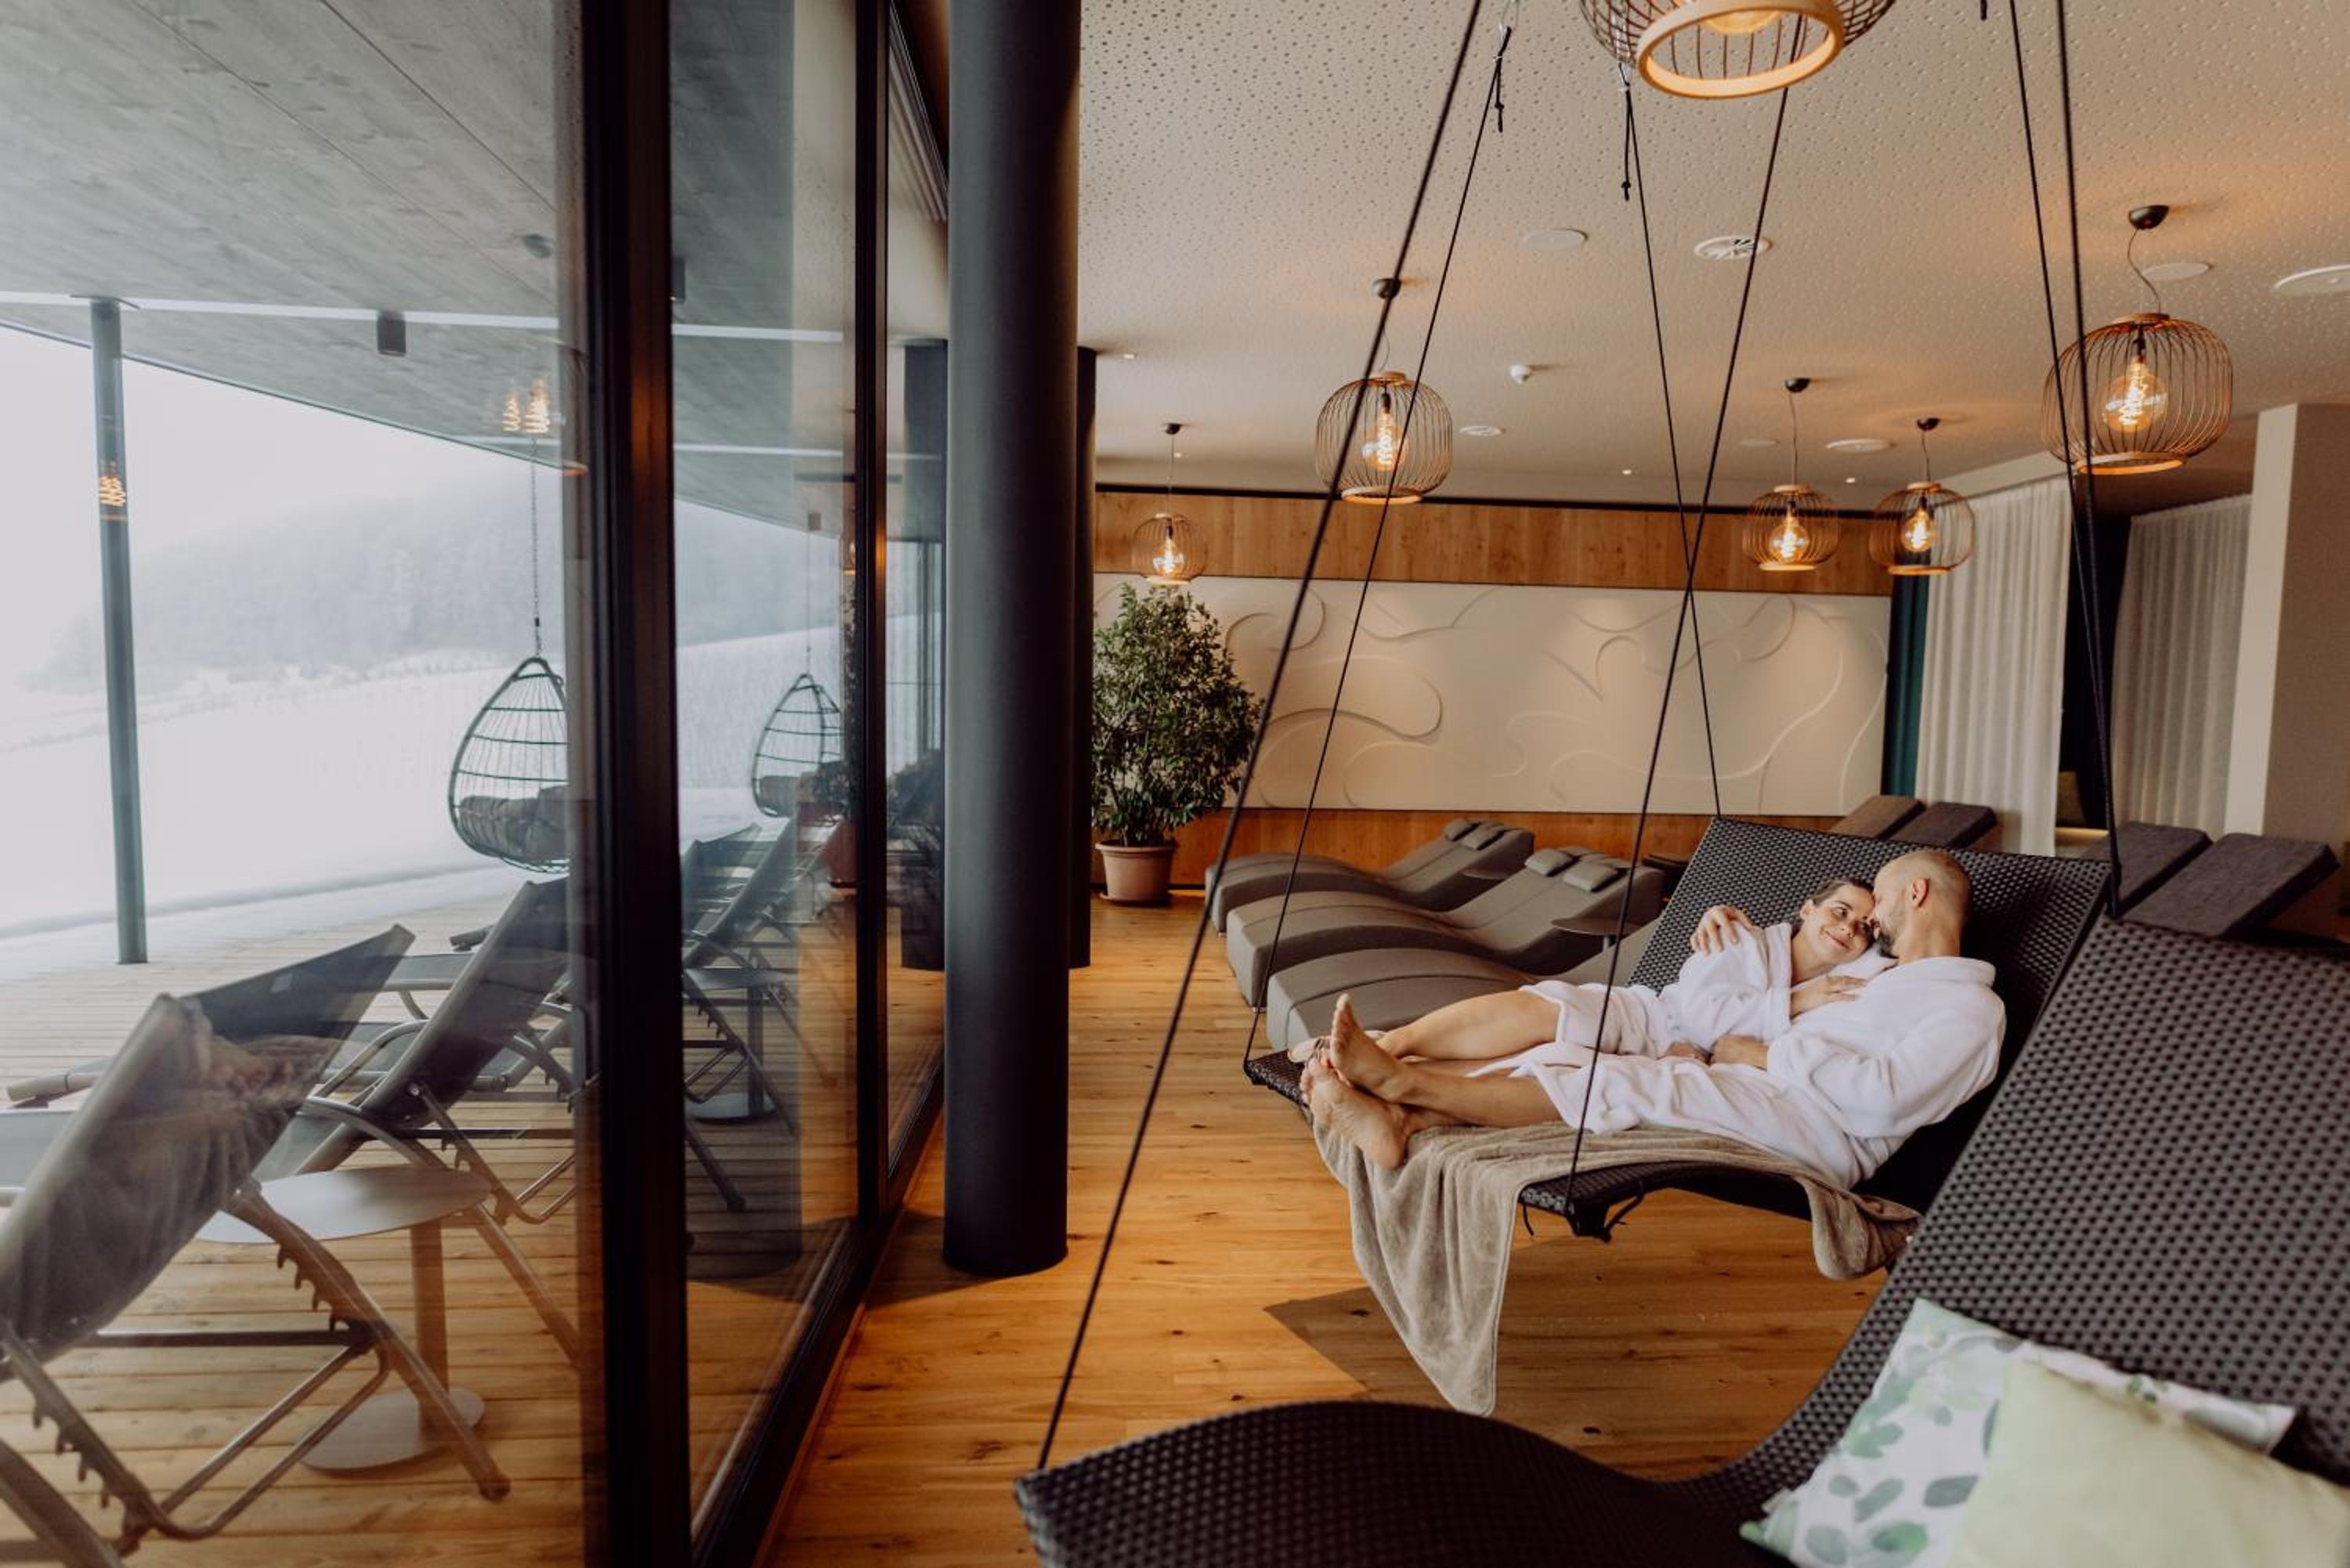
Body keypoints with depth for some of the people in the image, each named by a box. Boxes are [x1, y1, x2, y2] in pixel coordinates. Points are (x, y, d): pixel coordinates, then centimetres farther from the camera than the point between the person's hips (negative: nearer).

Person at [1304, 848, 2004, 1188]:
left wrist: (1761, 1052, -10)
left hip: (1823, 1130, -8)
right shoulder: (1877, 978, 33)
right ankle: (1398, 1119, -28)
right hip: (1746, 1095, 8)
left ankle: (1403, 1079, -30)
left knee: (1631, 1080, -28)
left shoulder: (1972, 1006, 3)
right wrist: (1736, 930, 18)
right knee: (1570, 1056, -13)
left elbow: (1885, 1096, -14)